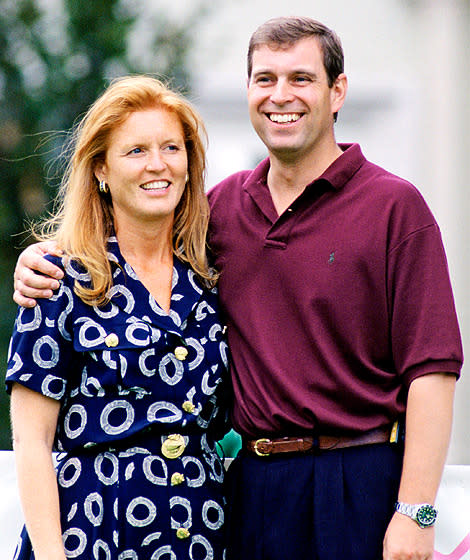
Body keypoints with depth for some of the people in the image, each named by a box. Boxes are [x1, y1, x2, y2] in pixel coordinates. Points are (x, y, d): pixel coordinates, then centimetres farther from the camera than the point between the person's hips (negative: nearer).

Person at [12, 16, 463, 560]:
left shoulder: (395, 205, -4)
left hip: (362, 484, -4)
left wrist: (415, 514, -17)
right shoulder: (225, 204, 11)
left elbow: (431, 367, -10)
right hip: (251, 480, 5)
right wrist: (41, 256, 8)